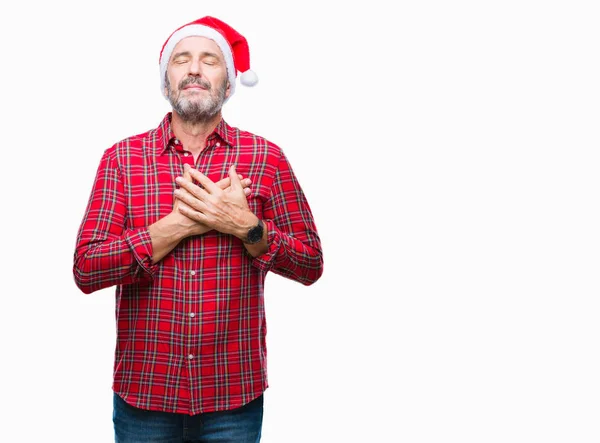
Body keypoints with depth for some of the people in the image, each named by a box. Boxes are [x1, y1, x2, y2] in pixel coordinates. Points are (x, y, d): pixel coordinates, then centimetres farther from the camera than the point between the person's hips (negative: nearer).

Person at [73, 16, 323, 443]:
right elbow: (86, 269, -8)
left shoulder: (266, 157, -1)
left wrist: (244, 225, -16)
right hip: (143, 393, 0)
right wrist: (181, 223, -16)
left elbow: (310, 264, 0)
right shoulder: (122, 157, -1)